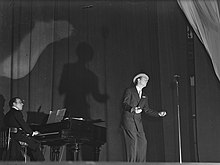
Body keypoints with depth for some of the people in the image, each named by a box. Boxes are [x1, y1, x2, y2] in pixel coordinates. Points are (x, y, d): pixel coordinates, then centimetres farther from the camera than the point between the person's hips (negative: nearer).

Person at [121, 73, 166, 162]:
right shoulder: (129, 91, 0)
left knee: (142, 142, -2)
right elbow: (124, 104, -11)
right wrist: (132, 109, -31)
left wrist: (158, 114, 10)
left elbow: (147, 109, 21)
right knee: (133, 141, -14)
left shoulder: (144, 96, 22)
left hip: (138, 120, 7)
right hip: (128, 119, -7)